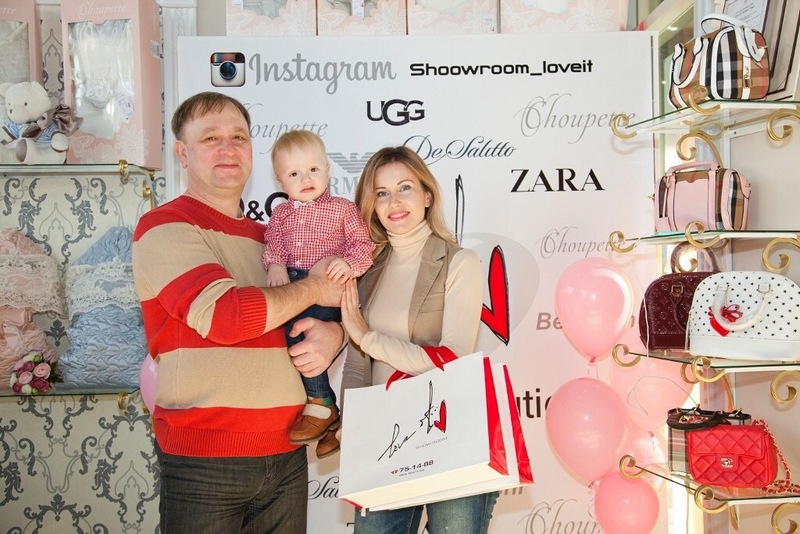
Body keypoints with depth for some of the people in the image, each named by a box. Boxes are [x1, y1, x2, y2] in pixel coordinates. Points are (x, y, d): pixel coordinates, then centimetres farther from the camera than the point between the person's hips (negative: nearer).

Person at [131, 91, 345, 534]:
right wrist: (312, 288, -7)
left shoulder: (269, 238, 15)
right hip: (203, 462, -6)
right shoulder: (163, 227, -6)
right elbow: (225, 314, -21)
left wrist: (333, 335, -5)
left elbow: (330, 314, 18)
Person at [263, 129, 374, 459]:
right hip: (290, 286, 5)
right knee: (292, 332, -8)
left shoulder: (342, 209, 7)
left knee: (297, 330, -27)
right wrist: (275, 266, -12)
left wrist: (350, 263, -21)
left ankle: (320, 406, -13)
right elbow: (273, 245, 10)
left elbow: (363, 243, 0)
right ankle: (329, 414, 5)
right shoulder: (280, 214, 20)